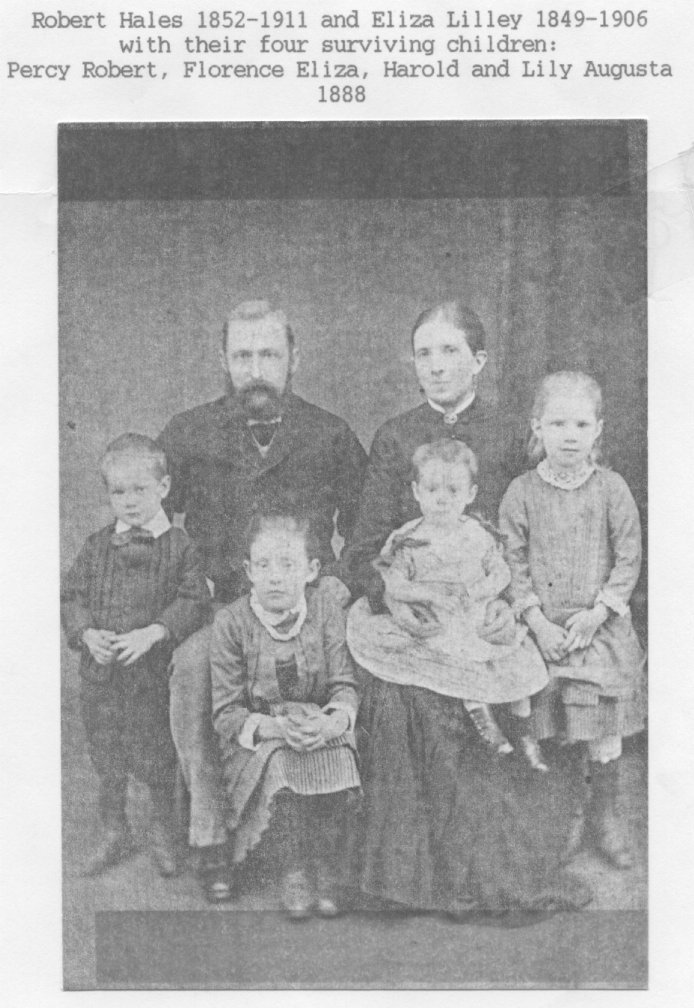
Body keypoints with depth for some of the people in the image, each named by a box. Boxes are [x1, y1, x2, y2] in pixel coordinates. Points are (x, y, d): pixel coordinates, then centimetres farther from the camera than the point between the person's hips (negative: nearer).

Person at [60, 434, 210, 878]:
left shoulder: (178, 546, -5)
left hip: (154, 672, -3)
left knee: (158, 758, 8)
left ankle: (162, 832, 29)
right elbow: (72, 596, 6)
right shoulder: (97, 546, 5)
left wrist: (151, 633, -21)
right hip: (101, 672, 3)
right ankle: (114, 833, 31)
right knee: (106, 757, 13)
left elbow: (194, 601, -10)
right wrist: (87, 633, -12)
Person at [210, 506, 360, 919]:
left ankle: (327, 871, -7)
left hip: (323, 727, 1)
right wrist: (277, 726, -27)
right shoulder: (232, 622, -8)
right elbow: (226, 712, -9)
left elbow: (346, 685, -7)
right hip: (258, 738, -1)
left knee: (337, 761, -29)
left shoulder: (328, 607, -5)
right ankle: (295, 871, -10)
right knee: (281, 762, -32)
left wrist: (332, 721, -29)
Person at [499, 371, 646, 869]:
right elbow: (512, 564, -3)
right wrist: (539, 623, -10)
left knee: (605, 730, 8)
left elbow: (628, 559, -2)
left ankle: (606, 817, 27)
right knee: (552, 730, 8)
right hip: (543, 628, 0)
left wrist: (596, 613, -11)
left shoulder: (611, 489, -5)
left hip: (600, 625, 0)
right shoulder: (522, 493, -5)